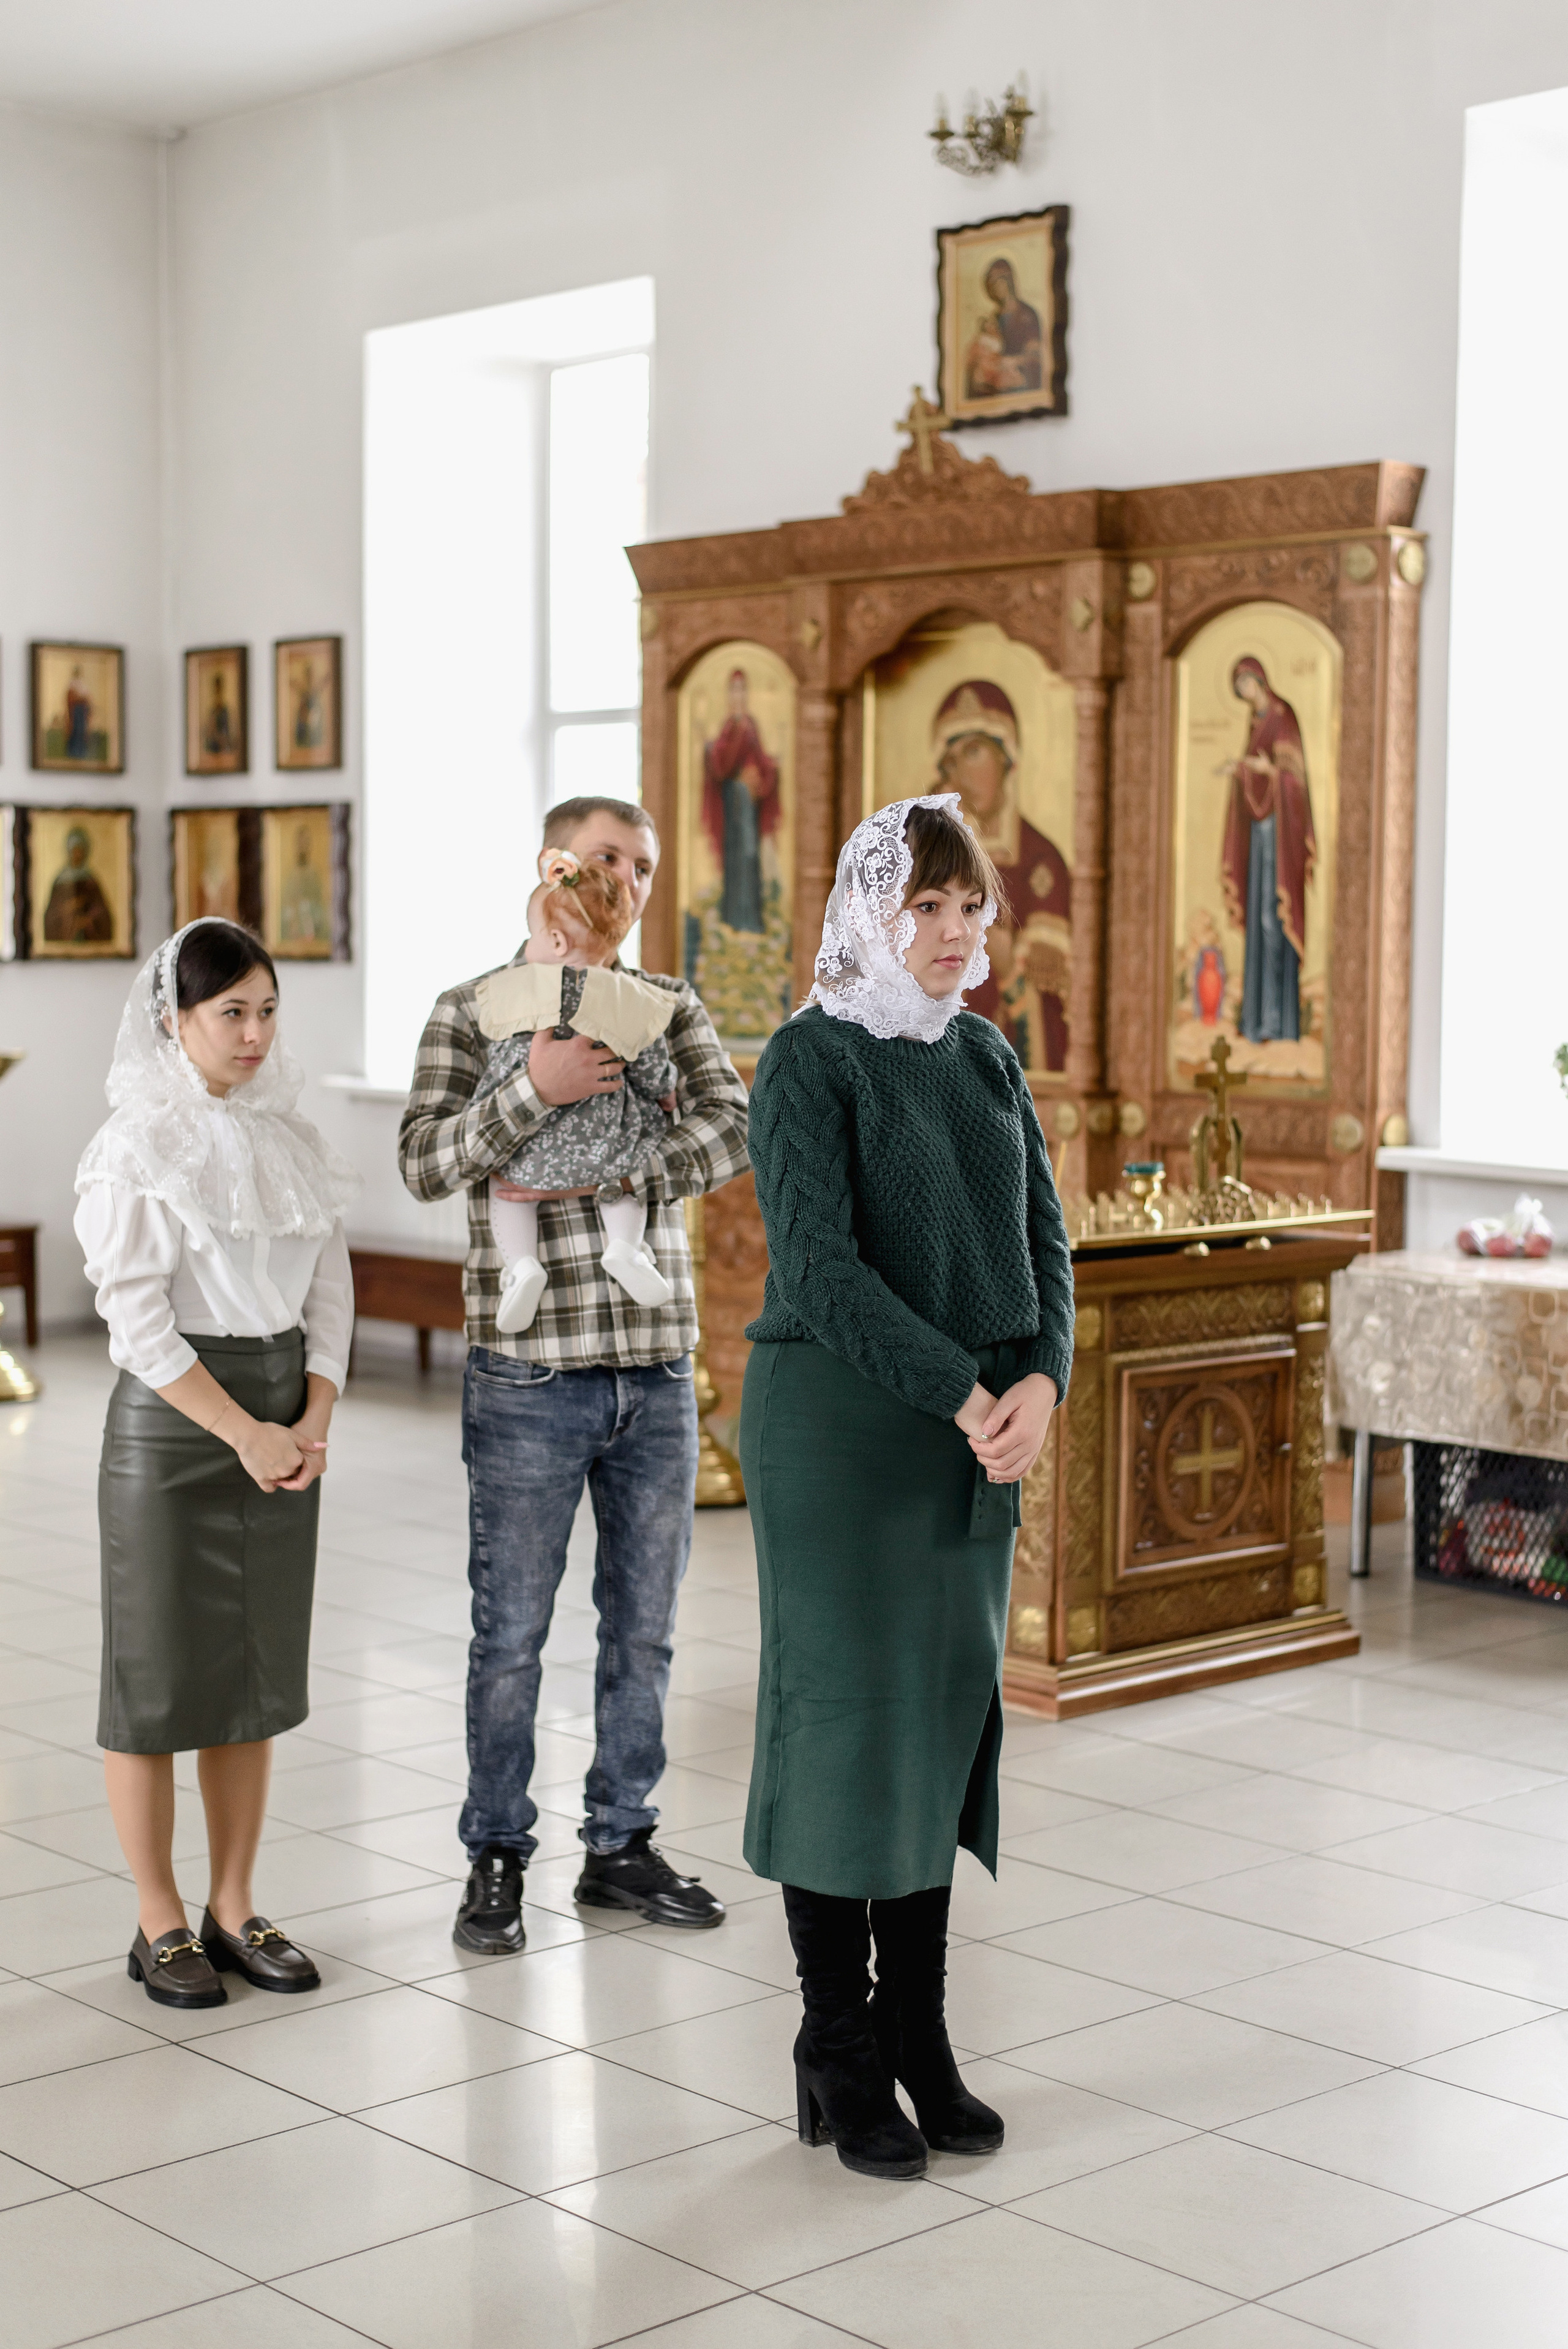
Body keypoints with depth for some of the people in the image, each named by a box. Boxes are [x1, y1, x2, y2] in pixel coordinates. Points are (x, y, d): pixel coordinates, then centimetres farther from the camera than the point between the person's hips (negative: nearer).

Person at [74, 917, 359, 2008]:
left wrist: (313, 1422, -5)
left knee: (261, 1671, 9)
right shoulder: (138, 1148, -8)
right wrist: (244, 1434, -15)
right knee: (158, 1676, 1)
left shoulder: (291, 1138, 9)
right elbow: (139, 1321, -13)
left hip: (285, 1431, 6)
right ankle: (160, 1926, 12)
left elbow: (331, 1286, 9)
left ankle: (235, 1910, 20)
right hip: (171, 1424, -5)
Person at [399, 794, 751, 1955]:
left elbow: (732, 1129, -7)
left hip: (658, 1372, 3)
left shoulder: (670, 1010, 9)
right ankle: (497, 1859, 18)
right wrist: (535, 1089, -25)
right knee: (512, 1631, 4)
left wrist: (613, 1178, -19)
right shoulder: (473, 1013, 0)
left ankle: (622, 1846, 25)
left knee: (644, 1626, 11)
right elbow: (426, 1163, -12)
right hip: (529, 1377, -3)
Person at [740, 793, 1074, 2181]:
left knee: (951, 1713, 9)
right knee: (844, 1715, 0)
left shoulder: (986, 1058, 11)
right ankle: (841, 2063, 12)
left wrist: (1040, 1379, -11)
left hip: (974, 1440, 6)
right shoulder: (812, 1061, -9)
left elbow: (1041, 1235, 7)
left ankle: (918, 2040, 21)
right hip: (836, 1429, -6)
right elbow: (821, 1265, -17)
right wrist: (964, 1395, -21)